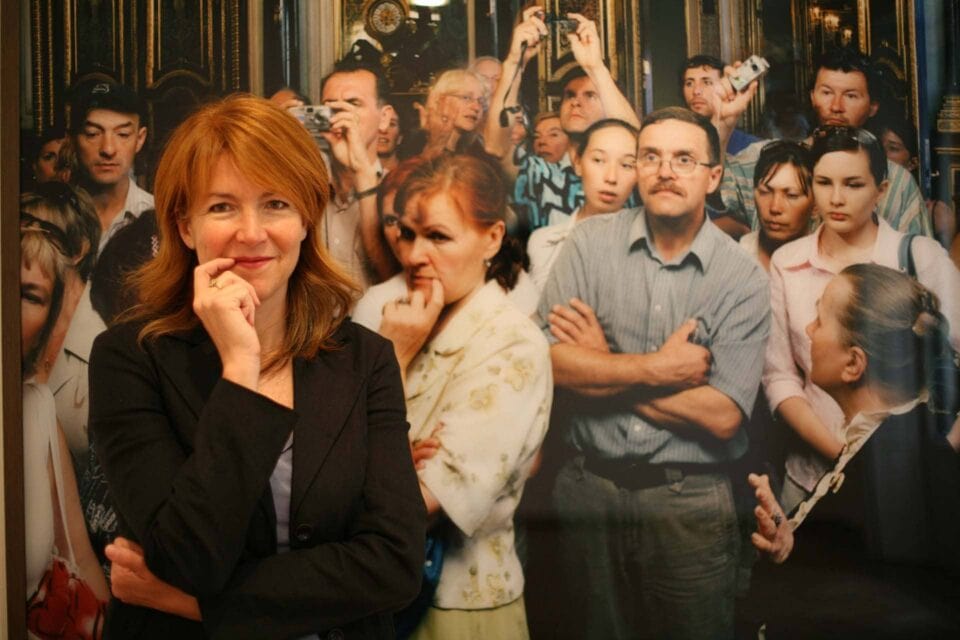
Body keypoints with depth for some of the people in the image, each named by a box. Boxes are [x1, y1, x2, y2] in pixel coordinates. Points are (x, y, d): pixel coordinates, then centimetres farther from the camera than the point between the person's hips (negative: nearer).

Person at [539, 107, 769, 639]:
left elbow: (722, 415, -14)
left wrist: (601, 368, -12)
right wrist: (654, 368, -15)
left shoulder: (744, 279, -7)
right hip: (590, 487, 1)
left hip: (689, 502, -1)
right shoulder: (590, 242, -3)